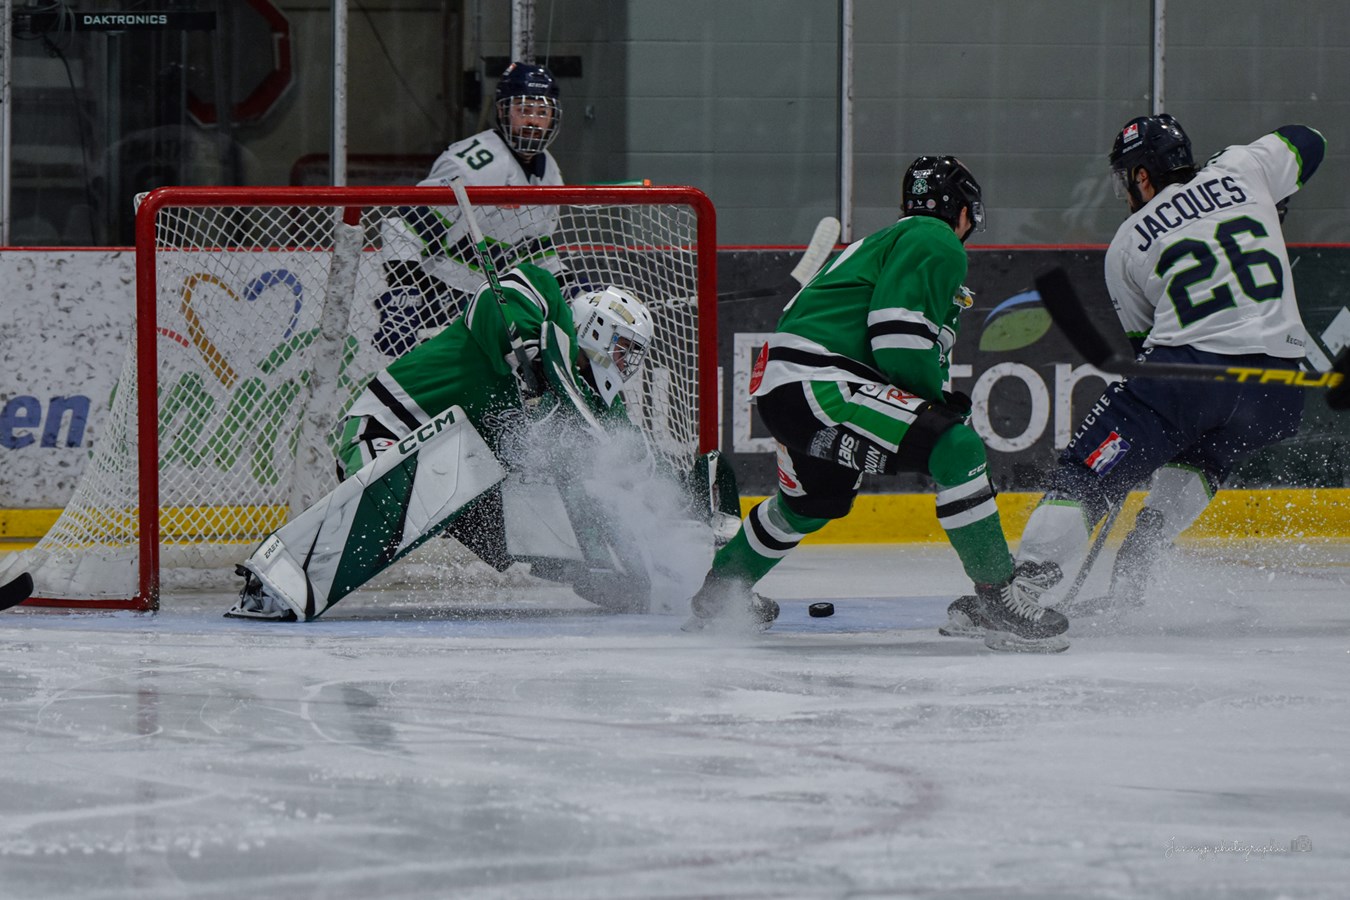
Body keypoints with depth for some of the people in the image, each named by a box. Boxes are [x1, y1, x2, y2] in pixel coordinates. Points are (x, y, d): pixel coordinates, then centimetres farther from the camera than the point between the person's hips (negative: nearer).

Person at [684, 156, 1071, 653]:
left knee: (814, 501, 35)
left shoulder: (890, 240, 28)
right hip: (818, 383, -11)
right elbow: (899, 333, -16)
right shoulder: (938, 242, -3)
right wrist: (937, 400, -2)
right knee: (955, 447, -19)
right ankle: (1001, 599, -21)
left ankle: (716, 597, 54)